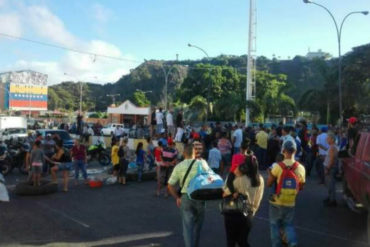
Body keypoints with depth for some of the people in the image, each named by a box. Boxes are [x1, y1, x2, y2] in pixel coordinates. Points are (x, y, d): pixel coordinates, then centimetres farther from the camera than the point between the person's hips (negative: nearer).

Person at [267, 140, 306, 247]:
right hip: (291, 203, 3)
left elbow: (269, 184, -8)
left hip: (276, 202, -3)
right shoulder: (301, 168, -7)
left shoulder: (277, 166, -17)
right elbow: (301, 187, 4)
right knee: (288, 224, 21)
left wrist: (270, 173, 9)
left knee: (275, 224, 16)